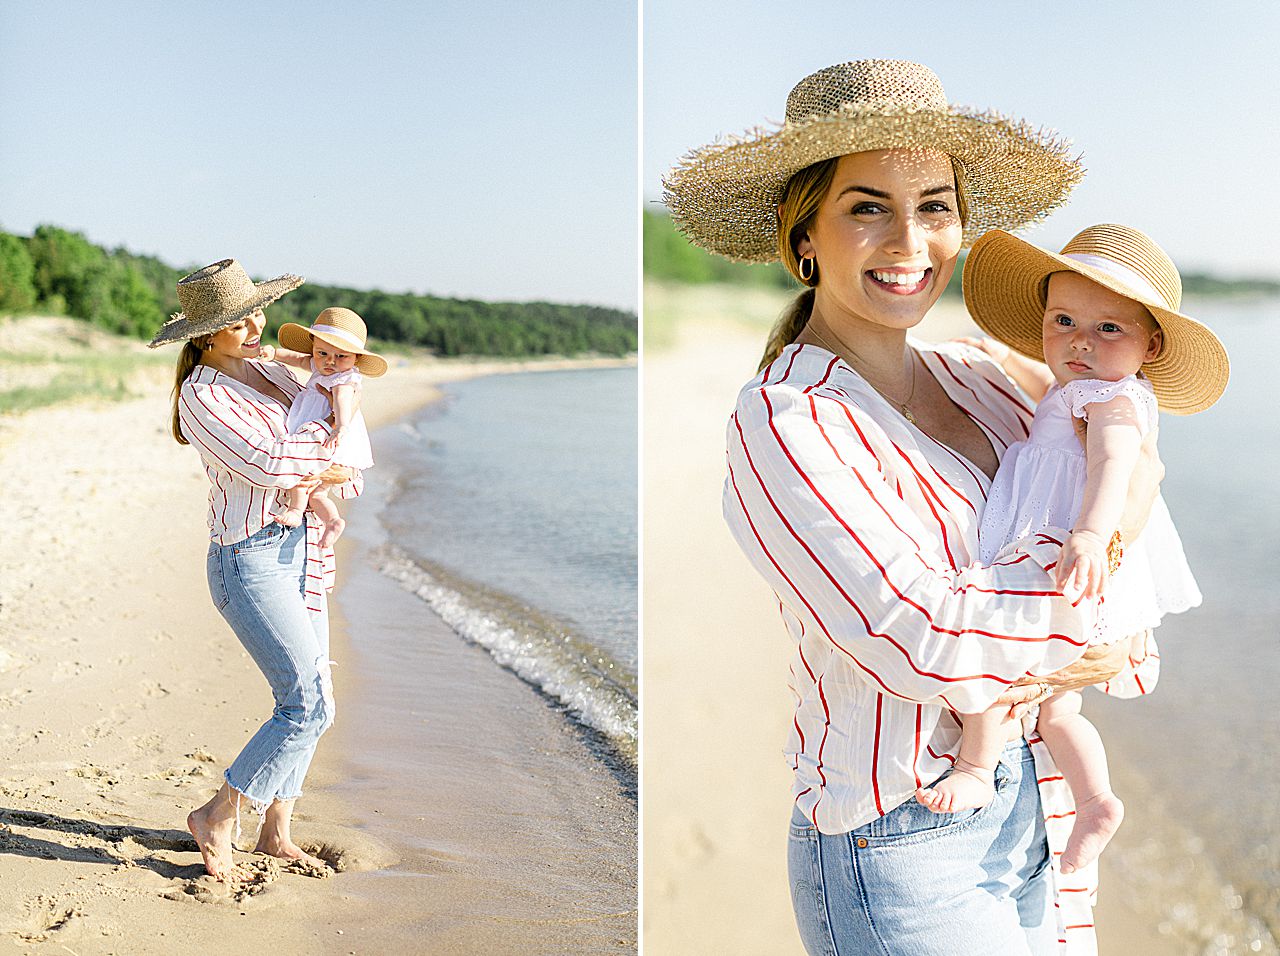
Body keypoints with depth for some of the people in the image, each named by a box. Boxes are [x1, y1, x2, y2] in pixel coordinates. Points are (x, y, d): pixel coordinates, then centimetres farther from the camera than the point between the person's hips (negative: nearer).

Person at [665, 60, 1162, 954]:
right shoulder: (784, 421, -17)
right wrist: (1126, 503, -16)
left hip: (1030, 809, 7)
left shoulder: (975, 378, 4)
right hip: (899, 856, -6)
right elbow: (923, 638, -25)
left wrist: (1113, 655, -13)